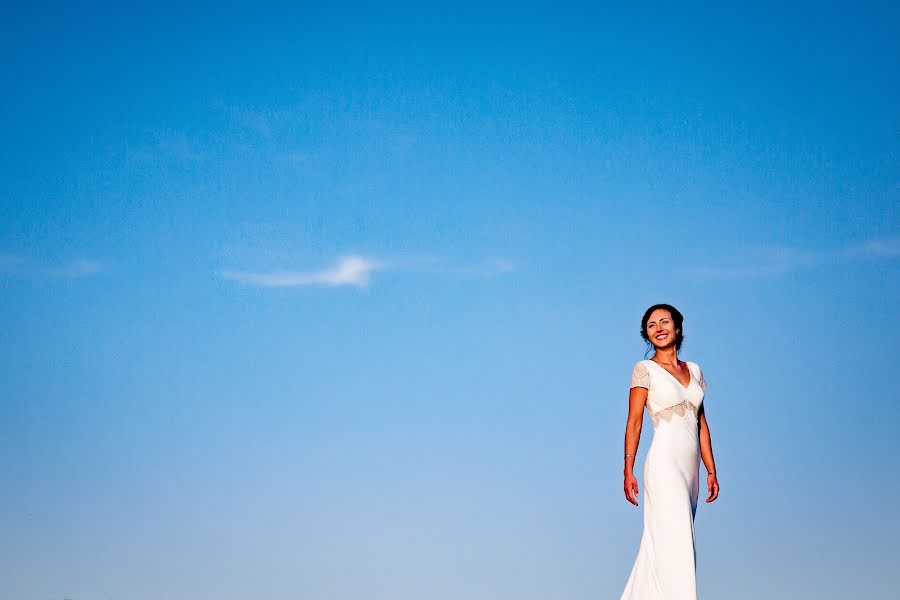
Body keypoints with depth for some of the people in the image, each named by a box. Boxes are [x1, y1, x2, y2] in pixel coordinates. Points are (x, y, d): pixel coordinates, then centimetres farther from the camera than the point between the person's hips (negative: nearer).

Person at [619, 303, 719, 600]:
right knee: (674, 540, -9)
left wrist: (711, 471, 12)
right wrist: (628, 470, -10)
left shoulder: (694, 370, 14)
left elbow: (701, 423, 15)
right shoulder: (645, 369, -1)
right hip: (665, 464, -6)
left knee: (659, 542, 10)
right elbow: (634, 421, -4)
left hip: (690, 467, 6)